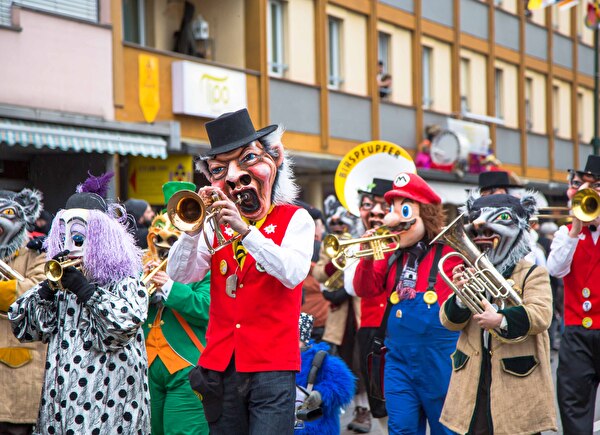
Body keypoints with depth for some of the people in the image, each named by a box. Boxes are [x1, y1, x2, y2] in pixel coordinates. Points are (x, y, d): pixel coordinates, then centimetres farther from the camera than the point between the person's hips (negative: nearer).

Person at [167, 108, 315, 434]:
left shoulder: (295, 220, 1)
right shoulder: (217, 222, 10)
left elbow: (293, 273, -17)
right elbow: (179, 275, 1)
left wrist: (245, 230, -24)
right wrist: (194, 227, -15)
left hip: (271, 367, -4)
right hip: (220, 366, 4)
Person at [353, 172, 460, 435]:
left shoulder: (447, 250, -4)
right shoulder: (392, 255, 10)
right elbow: (366, 290, 9)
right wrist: (367, 259, -5)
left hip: (438, 355, -4)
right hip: (399, 356, 4)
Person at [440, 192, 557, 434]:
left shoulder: (532, 274, -2)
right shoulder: (471, 275, 11)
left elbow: (541, 315, -17)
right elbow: (449, 322, 5)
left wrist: (501, 320, -29)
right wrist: (460, 297, -15)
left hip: (516, 377, -4)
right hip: (473, 380, 4)